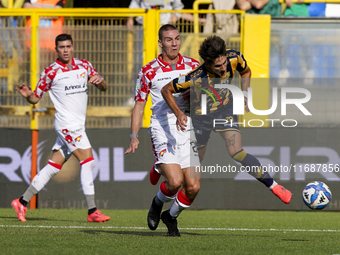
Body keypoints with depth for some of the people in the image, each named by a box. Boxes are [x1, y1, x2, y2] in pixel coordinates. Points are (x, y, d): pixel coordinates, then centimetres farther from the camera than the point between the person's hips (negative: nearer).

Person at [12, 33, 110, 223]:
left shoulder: (84, 66, 10)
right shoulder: (51, 72, -4)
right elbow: (35, 98, 2)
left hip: (78, 125, 6)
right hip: (67, 123, -6)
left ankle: (23, 202, 13)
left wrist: (100, 81, -10)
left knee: (53, 167, 6)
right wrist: (27, 94, -21)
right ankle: (92, 211, -13)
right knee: (88, 160, -15)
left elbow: (104, 88, 13)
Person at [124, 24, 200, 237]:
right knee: (175, 181, -20)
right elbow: (139, 105, 7)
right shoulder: (149, 71, 1)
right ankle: (158, 203, 15)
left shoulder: (193, 66, 6)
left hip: (187, 132, 3)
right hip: (162, 131, -3)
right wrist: (134, 136, -2)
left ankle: (171, 216, 25)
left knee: (193, 187, -4)